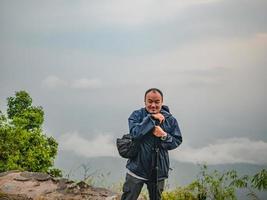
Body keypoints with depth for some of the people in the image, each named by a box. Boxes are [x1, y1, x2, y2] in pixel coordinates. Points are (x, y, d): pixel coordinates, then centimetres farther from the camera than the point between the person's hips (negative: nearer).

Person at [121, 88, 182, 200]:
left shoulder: (170, 119, -1)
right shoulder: (137, 115, -6)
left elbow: (177, 141, -1)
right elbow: (135, 133, -23)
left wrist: (164, 136, -19)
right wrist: (151, 119, -23)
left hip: (158, 170, 2)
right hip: (137, 168, -2)